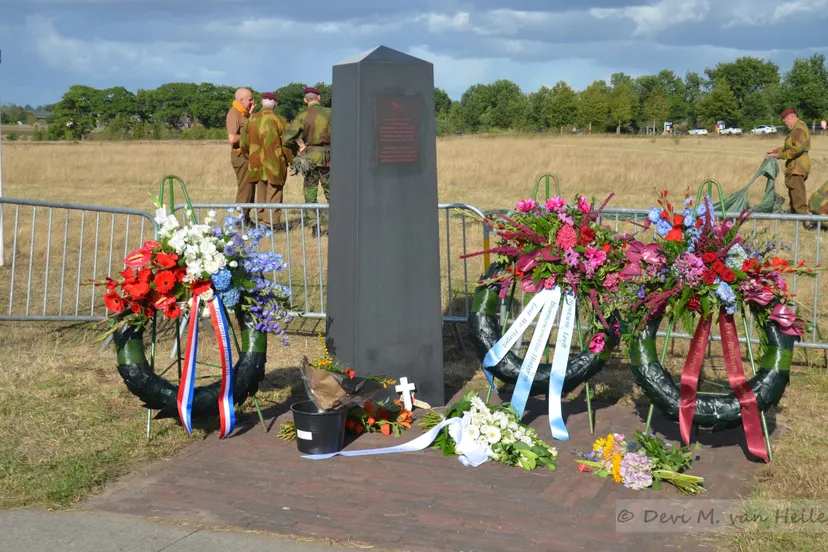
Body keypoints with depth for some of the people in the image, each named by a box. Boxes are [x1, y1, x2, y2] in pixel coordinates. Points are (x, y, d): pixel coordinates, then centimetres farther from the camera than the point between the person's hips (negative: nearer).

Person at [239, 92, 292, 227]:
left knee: (261, 196, 14)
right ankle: (271, 224, 0)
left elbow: (244, 144, 7)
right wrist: (291, 161, 3)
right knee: (274, 195, 2)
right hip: (275, 165, -4)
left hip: (257, 164, 4)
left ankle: (261, 222, 19)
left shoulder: (251, 120, 1)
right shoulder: (279, 120, -11)